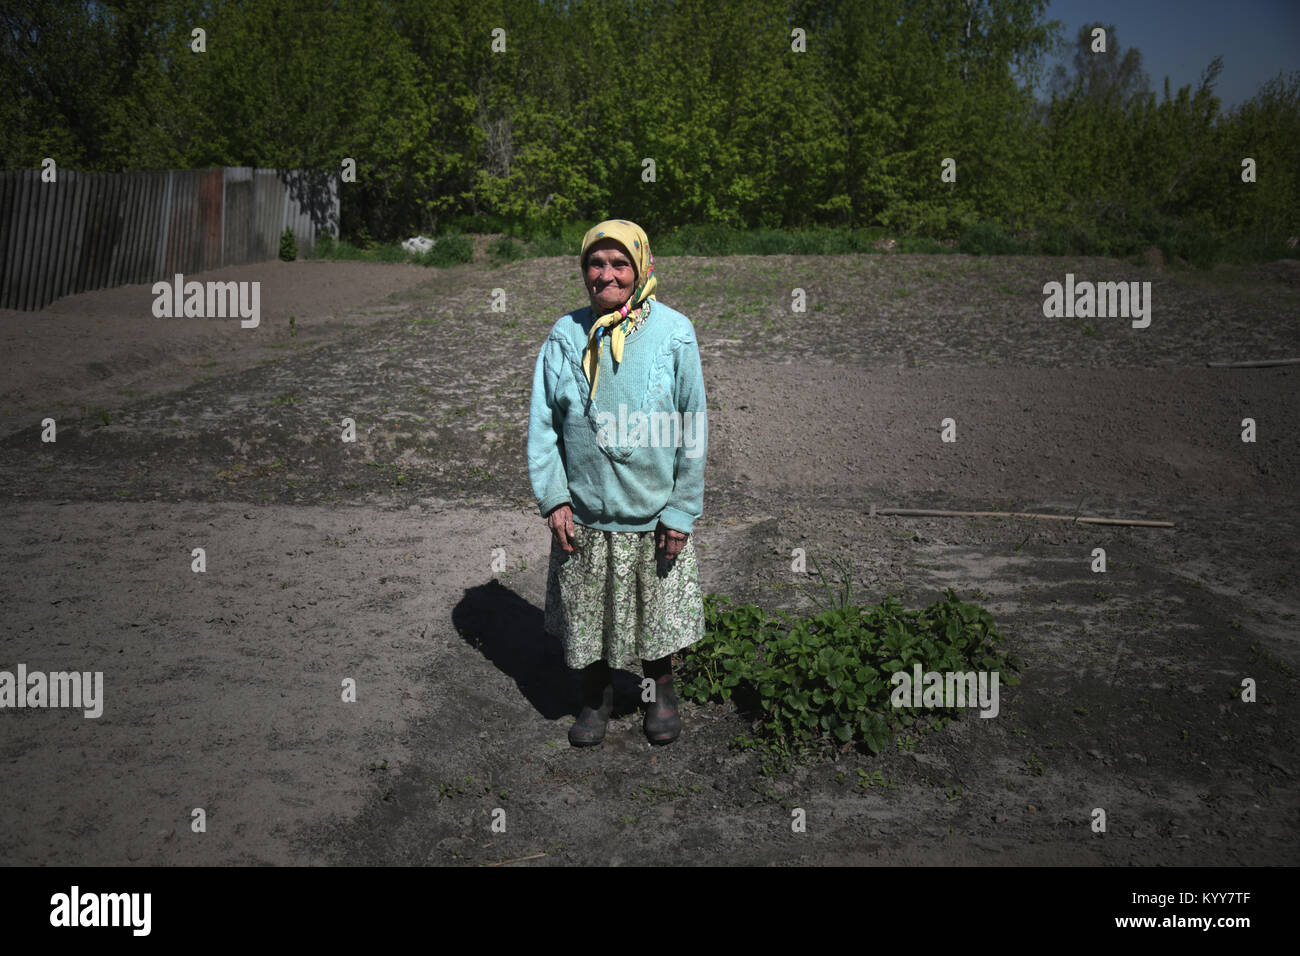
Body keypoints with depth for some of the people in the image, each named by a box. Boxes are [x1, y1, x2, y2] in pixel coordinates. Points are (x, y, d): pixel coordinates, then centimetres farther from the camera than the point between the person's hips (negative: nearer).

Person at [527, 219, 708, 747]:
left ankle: (660, 691, 42)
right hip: (583, 515, 1)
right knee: (586, 615, 15)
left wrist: (682, 510, -6)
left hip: (654, 515, -1)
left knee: (658, 614, 16)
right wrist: (552, 497, -5)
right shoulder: (566, 334, -4)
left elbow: (693, 429, -5)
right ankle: (596, 696, 40)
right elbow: (542, 422, 1)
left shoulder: (674, 332, -8)